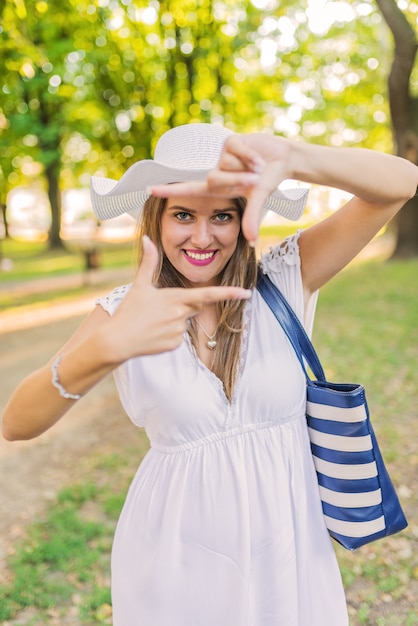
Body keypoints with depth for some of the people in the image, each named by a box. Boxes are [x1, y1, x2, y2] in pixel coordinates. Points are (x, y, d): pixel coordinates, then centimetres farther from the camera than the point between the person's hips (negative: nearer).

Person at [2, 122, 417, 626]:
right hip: (175, 557, 0)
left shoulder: (285, 279, -10)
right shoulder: (126, 310, -10)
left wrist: (290, 158, -37)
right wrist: (108, 345, -39)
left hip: (287, 547, 1)